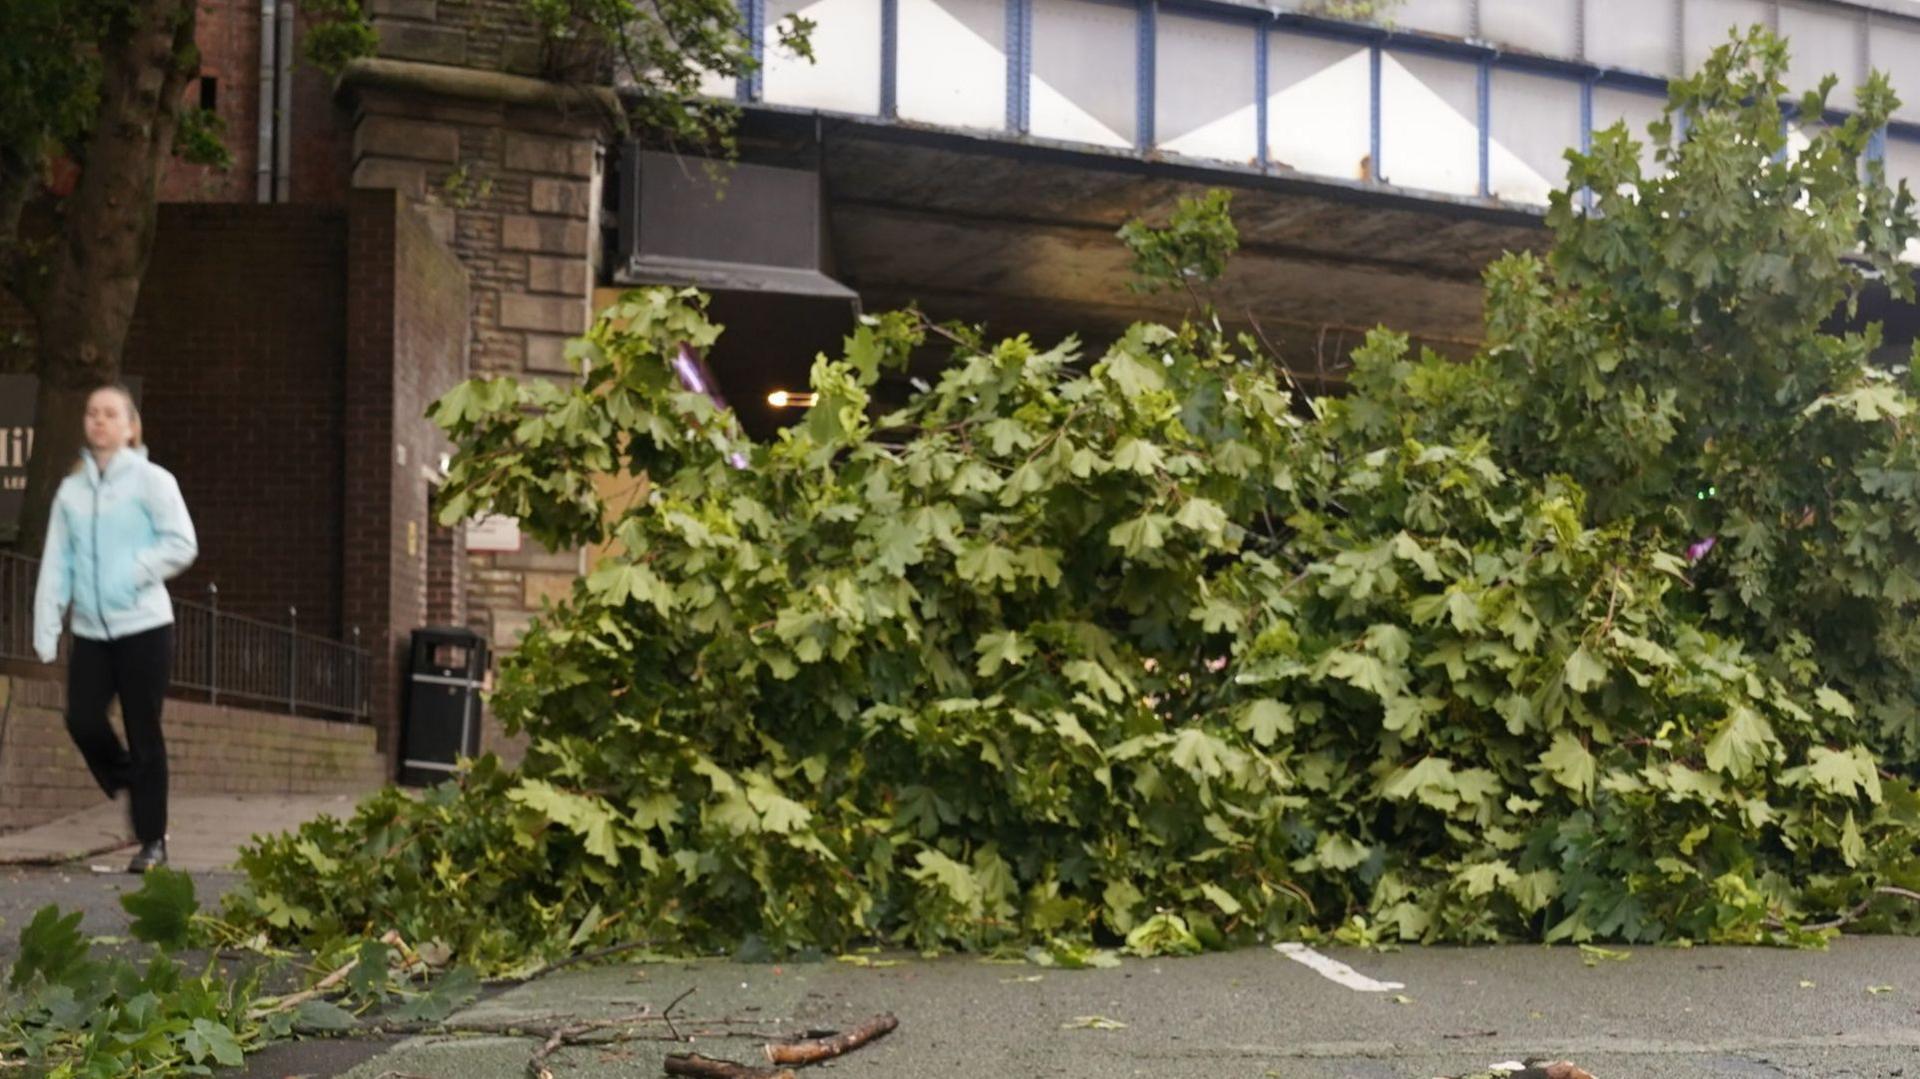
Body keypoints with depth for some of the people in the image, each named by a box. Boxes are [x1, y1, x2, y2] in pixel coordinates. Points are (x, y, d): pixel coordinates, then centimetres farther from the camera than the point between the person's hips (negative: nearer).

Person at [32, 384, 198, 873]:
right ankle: (128, 782, 23)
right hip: (90, 631, 4)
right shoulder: (71, 490, 10)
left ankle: (153, 840, 8)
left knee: (143, 733, -2)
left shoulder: (151, 481, -4)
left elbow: (182, 544, -10)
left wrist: (132, 574, -17)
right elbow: (56, 565, 8)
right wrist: (46, 631, 2)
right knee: (82, 721, -7)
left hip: (143, 626, -4)